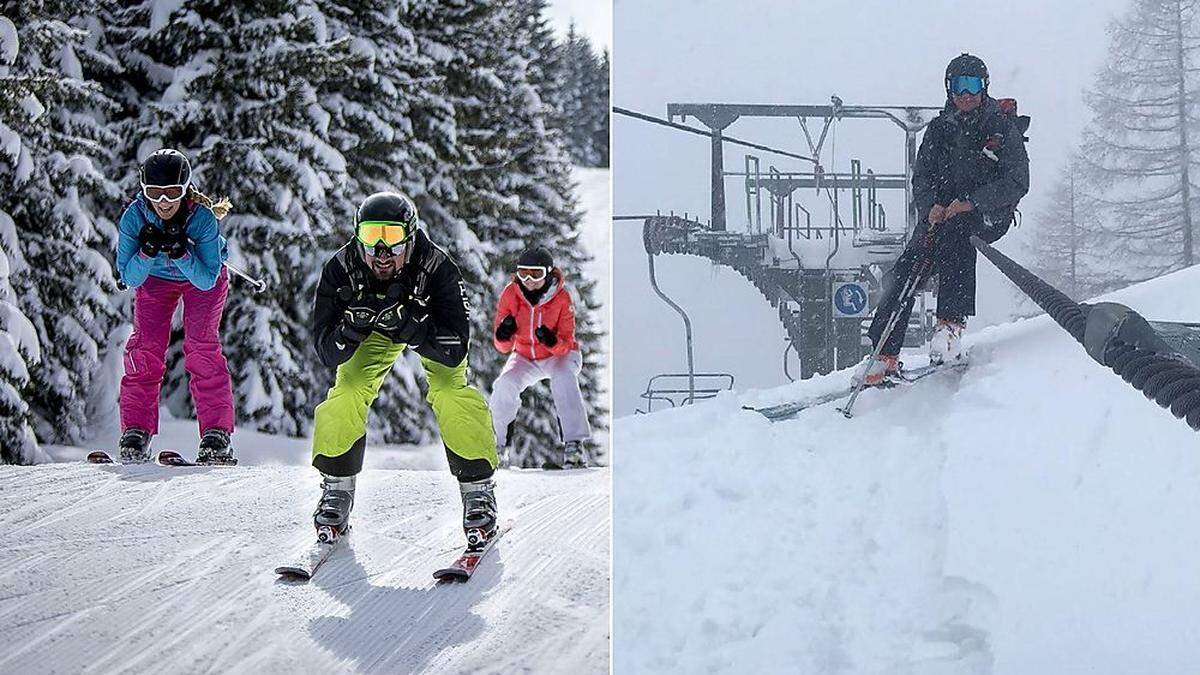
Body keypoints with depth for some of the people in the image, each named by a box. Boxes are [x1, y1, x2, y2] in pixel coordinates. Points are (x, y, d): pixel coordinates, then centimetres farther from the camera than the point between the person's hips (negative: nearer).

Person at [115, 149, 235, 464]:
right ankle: (136, 433, -5)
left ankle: (217, 437, -15)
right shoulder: (134, 218, -28)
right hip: (155, 278, 2)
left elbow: (207, 280, -31)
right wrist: (148, 250, -41)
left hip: (203, 278, -2)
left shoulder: (203, 218, -34)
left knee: (201, 347, -17)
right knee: (145, 348, -11)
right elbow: (129, 278, -23)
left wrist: (180, 252, -45)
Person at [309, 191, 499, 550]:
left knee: (452, 393, -21)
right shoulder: (340, 270, -32)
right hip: (374, 332, 2)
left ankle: (478, 490, -5)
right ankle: (336, 490, 4)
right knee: (346, 394, -16)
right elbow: (328, 353, -28)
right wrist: (354, 325, -48)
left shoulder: (437, 268, -38)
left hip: (430, 324, -2)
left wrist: (408, 326, -51)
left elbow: (454, 352, -38)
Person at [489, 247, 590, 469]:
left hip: (559, 355, -2)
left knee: (563, 378, -34)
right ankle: (498, 445, -3)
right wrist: (503, 336, -36)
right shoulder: (510, 294, -16)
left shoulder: (561, 297, -21)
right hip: (525, 357, 3)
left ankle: (574, 446, -39)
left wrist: (553, 341, -45)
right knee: (504, 385, -24)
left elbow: (566, 344, -22)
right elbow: (503, 347, -12)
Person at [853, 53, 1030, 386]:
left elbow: (1017, 182, -11)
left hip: (988, 215, -4)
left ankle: (951, 325, -38)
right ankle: (884, 353, -16)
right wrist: (931, 206, -14)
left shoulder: (1002, 127, -3)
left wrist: (971, 202, -22)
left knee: (954, 232, -37)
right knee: (907, 268, -16)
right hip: (939, 214, 4)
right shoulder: (939, 128, 11)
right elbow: (921, 177, 8)